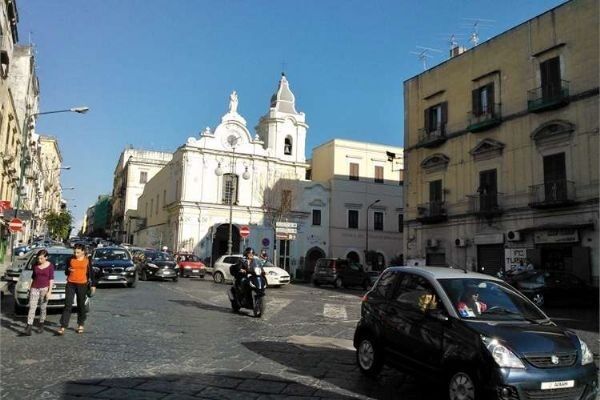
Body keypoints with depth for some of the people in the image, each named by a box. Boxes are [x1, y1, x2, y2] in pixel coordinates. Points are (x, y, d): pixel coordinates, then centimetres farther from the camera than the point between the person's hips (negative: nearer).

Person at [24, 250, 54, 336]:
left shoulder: (50, 266, -3)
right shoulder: (35, 265, 5)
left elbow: (51, 279, -3)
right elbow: (33, 277, 15)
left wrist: (49, 291, -9)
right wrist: (30, 288, 14)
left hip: (44, 288, -2)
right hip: (35, 288, 2)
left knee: (43, 308, 7)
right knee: (32, 307, -6)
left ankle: (41, 324, 21)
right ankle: (28, 327, -10)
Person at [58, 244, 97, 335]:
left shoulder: (87, 260, 2)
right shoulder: (71, 259, 4)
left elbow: (91, 273, 7)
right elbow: (66, 272, 12)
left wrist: (93, 285, 4)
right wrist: (68, 270, -11)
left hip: (82, 285, 0)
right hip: (70, 284, 0)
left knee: (81, 305, 9)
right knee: (67, 305, -6)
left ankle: (80, 325, 23)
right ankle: (63, 327, -7)